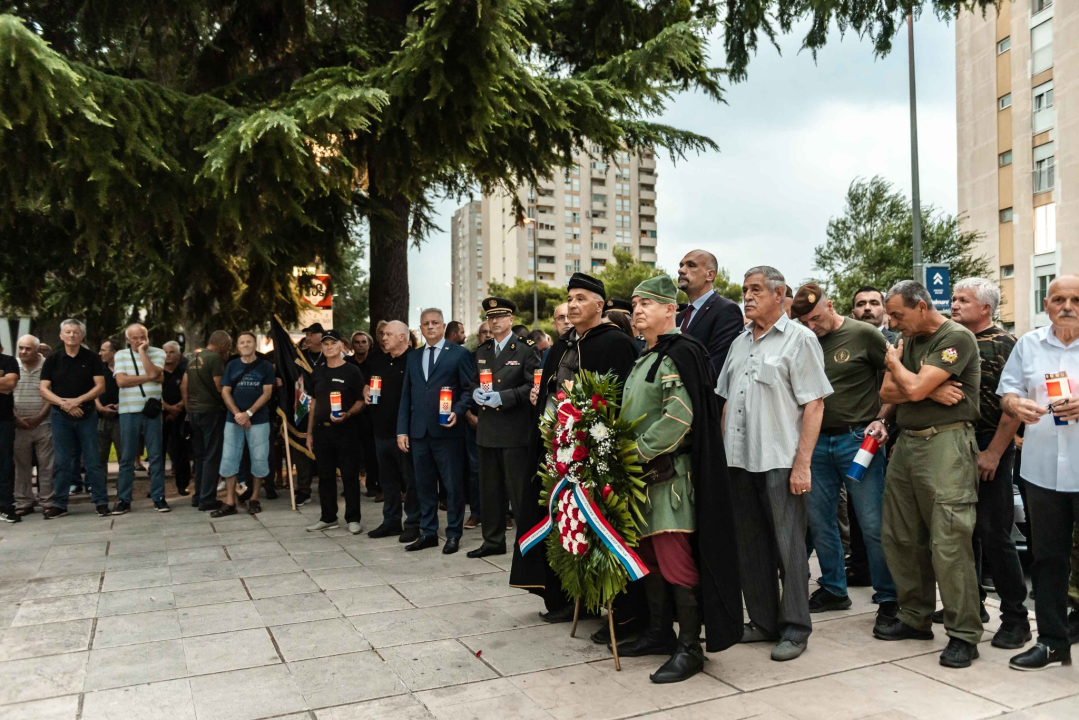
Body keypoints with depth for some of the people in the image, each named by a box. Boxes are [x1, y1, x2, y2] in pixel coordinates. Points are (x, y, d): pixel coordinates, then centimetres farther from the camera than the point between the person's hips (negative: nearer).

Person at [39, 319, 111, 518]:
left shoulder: (92, 359, 2)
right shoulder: (52, 360, 5)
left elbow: (100, 386, -5)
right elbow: (44, 389, 1)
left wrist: (78, 400, -17)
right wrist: (63, 403, -15)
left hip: (87, 415, -1)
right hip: (60, 416, 1)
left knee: (92, 460, 0)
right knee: (62, 462, 5)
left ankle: (101, 502, 3)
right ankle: (59, 504, 12)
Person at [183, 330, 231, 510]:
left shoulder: (194, 359, 14)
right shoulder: (215, 358, -12)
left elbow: (183, 386, 15)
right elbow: (220, 387, -17)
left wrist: (189, 409, 17)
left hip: (194, 412, 8)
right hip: (211, 411, -8)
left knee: (200, 455, 16)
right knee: (212, 457, -3)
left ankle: (198, 496, 23)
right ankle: (207, 500, -2)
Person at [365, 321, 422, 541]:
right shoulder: (378, 362, 13)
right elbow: (367, 384, 28)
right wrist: (366, 391, 6)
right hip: (382, 430, 7)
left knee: (411, 479, 2)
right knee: (388, 479, 16)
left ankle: (413, 524, 11)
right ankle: (391, 521, 26)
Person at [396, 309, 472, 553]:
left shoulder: (459, 354, 1)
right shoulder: (413, 358, 15)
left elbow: (468, 389, -1)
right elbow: (406, 396, 13)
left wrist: (457, 412, -17)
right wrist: (402, 430, 7)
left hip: (447, 430, -4)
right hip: (419, 432, 5)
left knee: (453, 485, 2)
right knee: (424, 485, 10)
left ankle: (453, 535, 13)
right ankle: (428, 533, 21)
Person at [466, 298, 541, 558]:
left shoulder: (526, 349, -4)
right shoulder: (482, 351, 15)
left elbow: (533, 385, -11)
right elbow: (474, 381, 21)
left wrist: (503, 397, -19)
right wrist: (476, 392, -2)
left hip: (515, 431, -6)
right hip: (488, 430, 7)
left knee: (519, 489, -2)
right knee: (490, 489, 13)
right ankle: (493, 541, 25)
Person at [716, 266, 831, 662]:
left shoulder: (799, 339, -4)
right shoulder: (740, 342, 15)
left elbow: (813, 404, -10)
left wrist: (802, 463, -15)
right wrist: (722, 449, 10)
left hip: (780, 462, -6)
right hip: (739, 460, 6)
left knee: (788, 544, 2)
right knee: (750, 544, 12)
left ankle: (794, 629, 15)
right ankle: (763, 622, 25)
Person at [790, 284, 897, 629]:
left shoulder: (863, 335, -3)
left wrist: (881, 420, -10)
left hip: (857, 438, -5)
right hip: (817, 440, 5)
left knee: (872, 522, -2)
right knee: (818, 520, 9)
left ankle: (888, 597, 13)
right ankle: (833, 589, 25)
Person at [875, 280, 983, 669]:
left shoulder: (957, 338, -8)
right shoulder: (907, 341, 17)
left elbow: (914, 388, -17)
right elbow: (887, 393, 7)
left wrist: (895, 363, 2)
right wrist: (931, 391, -9)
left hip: (945, 443, -8)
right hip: (906, 443, 8)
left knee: (948, 542, -9)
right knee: (900, 536, 10)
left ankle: (963, 634, 2)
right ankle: (915, 617, 24)